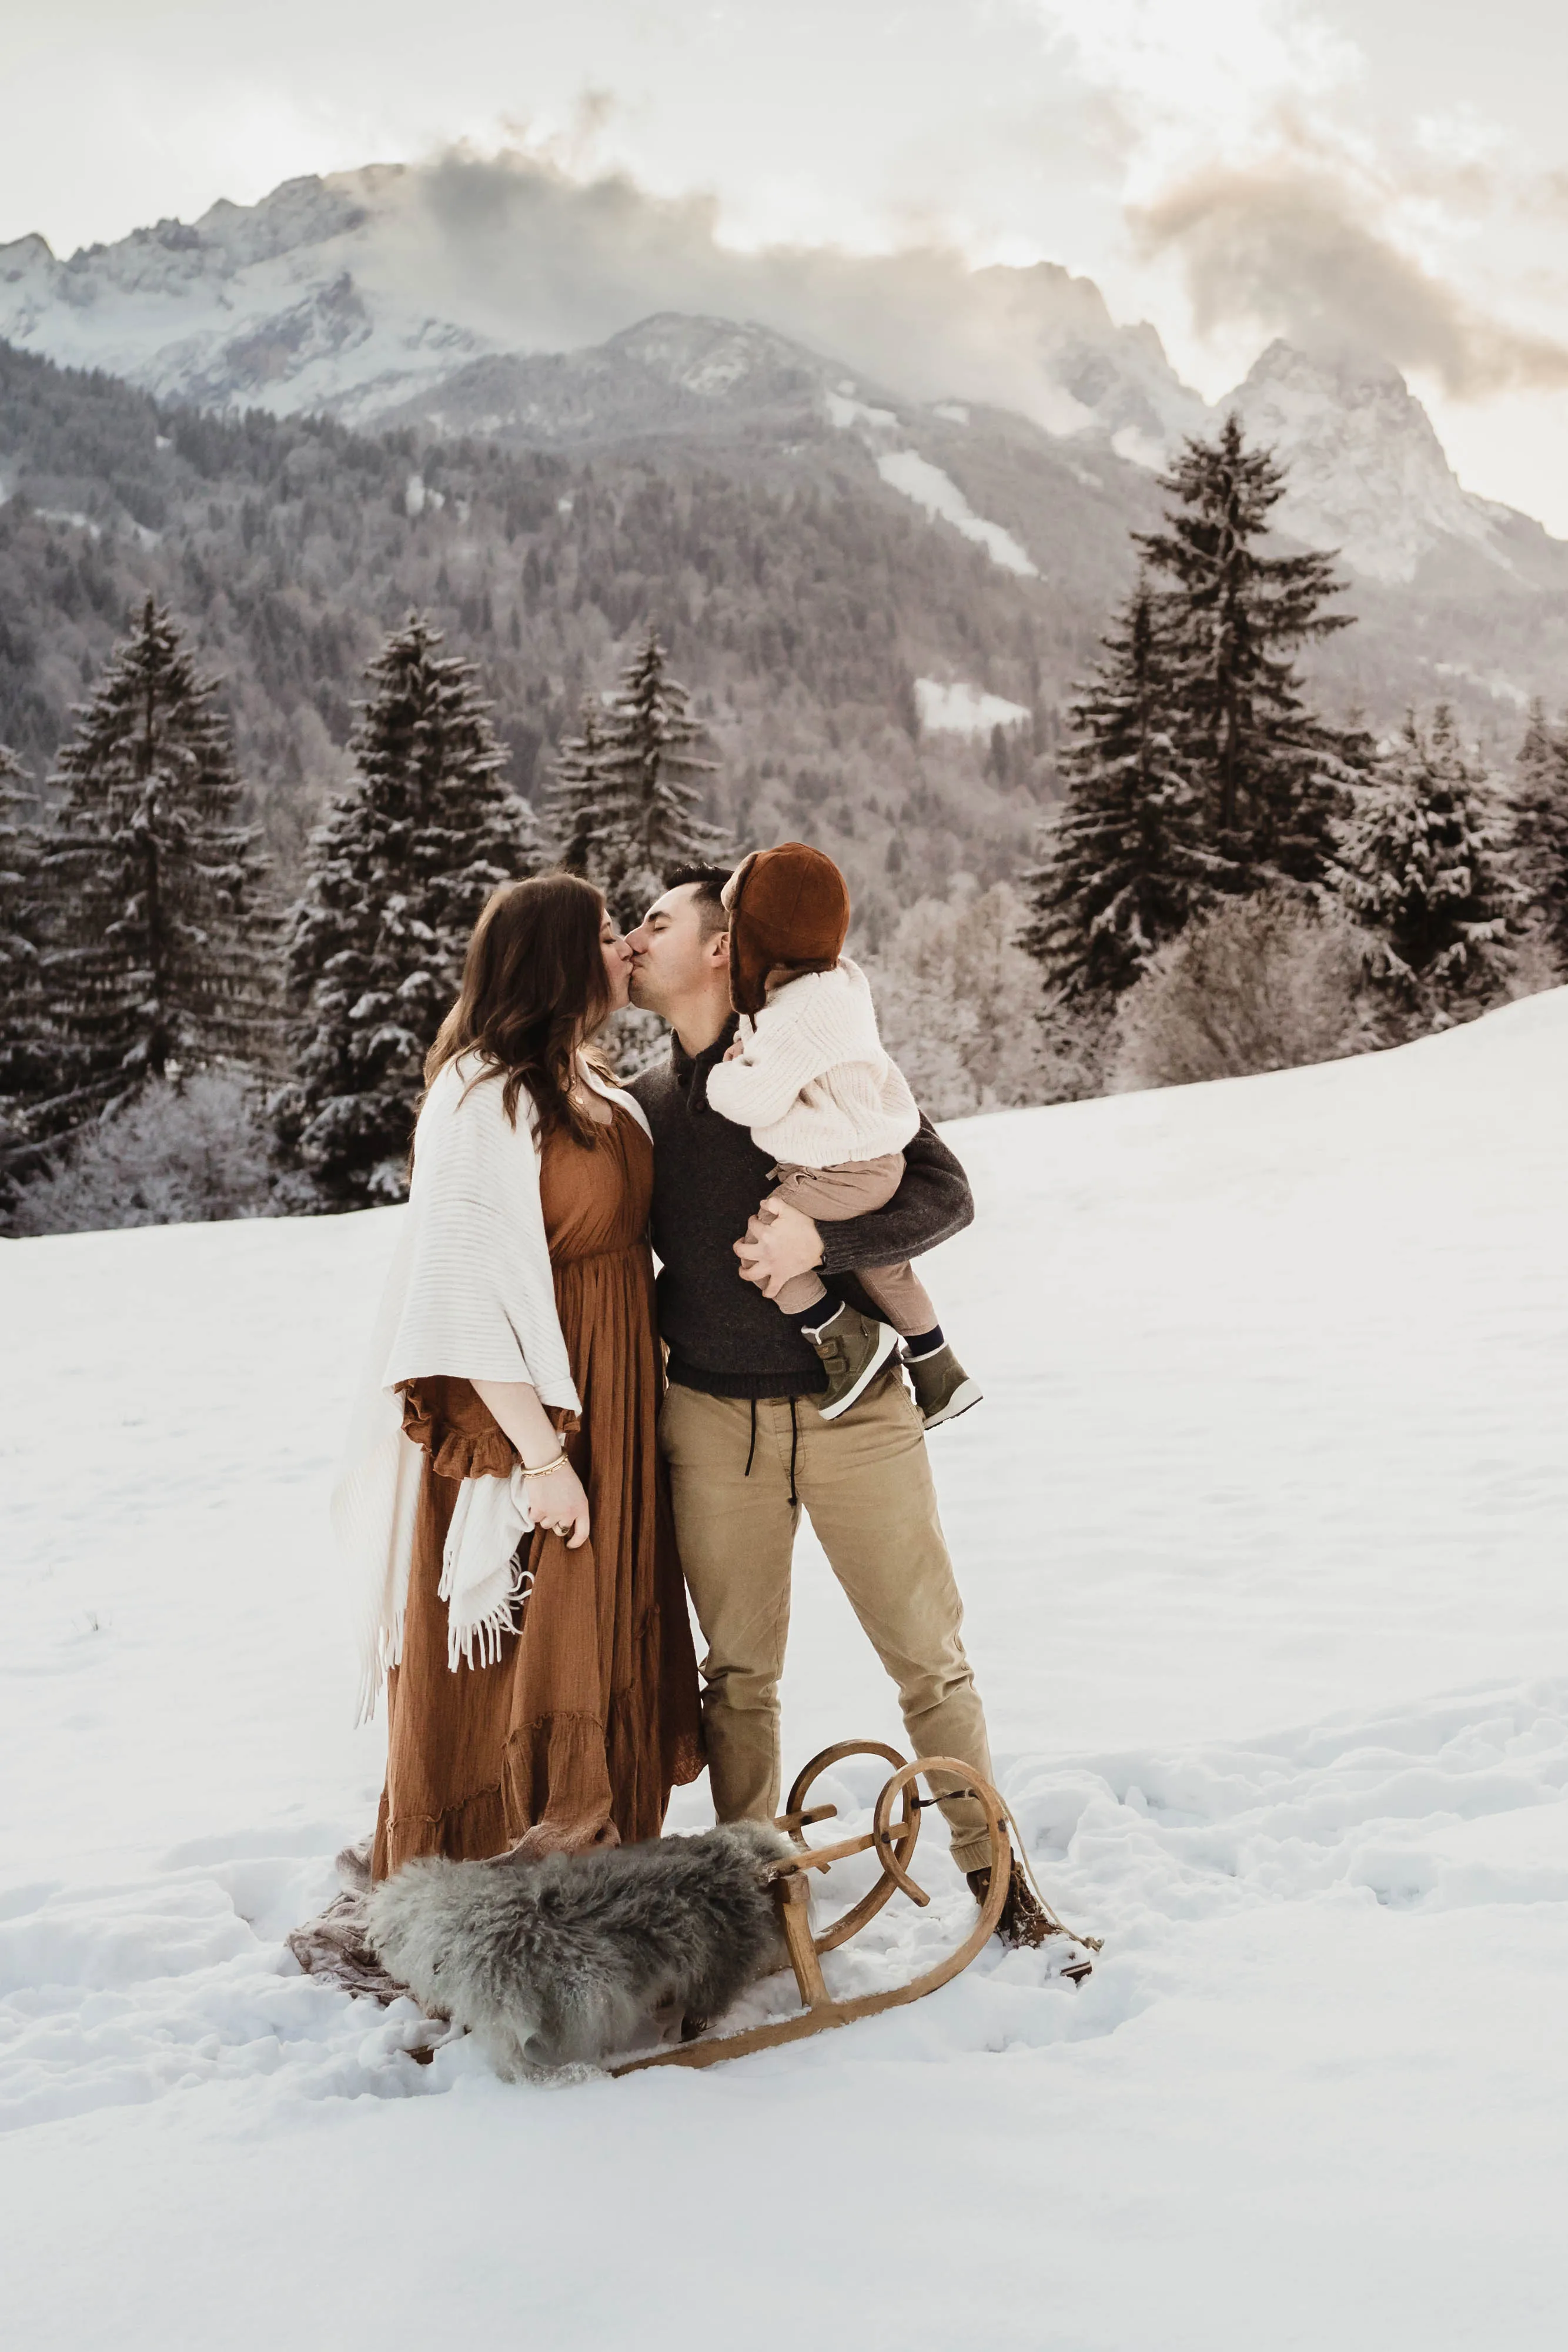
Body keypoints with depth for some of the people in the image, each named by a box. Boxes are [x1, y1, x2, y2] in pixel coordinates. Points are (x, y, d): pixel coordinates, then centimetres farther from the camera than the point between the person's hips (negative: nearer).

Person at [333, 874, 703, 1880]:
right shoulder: (486, 1098, -18)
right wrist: (540, 1454, -23)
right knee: (512, 1659, 1)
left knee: (606, 1661, 16)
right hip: (522, 1417, -9)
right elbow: (471, 1297, -23)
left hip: (611, 1411, 9)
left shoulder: (598, 1089, 11)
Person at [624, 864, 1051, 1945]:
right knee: (740, 1673, 10)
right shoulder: (642, 1100, 9)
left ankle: (996, 1874, 16)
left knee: (930, 1656, 2)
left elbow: (946, 1193, -8)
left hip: (853, 1409, -3)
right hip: (712, 1419, 3)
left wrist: (820, 1240, -21)